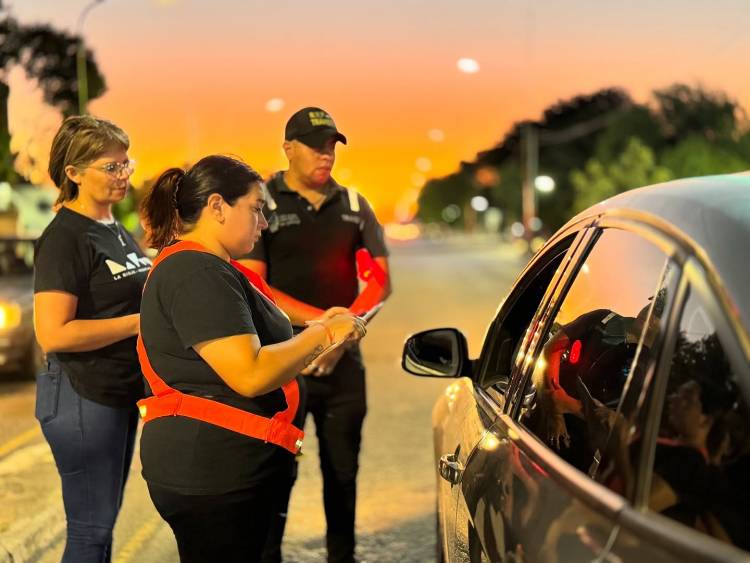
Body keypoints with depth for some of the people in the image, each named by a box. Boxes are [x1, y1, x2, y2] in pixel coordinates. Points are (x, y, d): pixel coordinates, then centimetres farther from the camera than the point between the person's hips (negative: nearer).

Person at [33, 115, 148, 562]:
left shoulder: (118, 231, 12)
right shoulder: (64, 237, -15)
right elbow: (53, 334, -22)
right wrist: (139, 322, -19)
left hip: (123, 393, 9)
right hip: (83, 397, -9)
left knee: (104, 520, 16)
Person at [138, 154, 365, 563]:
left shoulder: (206, 268, 17)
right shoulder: (198, 274, -18)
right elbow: (249, 375, -25)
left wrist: (312, 333, 12)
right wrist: (321, 335, -14)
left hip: (228, 469, 11)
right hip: (209, 474, -11)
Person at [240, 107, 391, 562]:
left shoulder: (354, 206, 11)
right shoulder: (262, 204, -2)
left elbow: (381, 279, 7)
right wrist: (321, 320, -17)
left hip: (344, 360, 4)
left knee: (343, 470, 12)